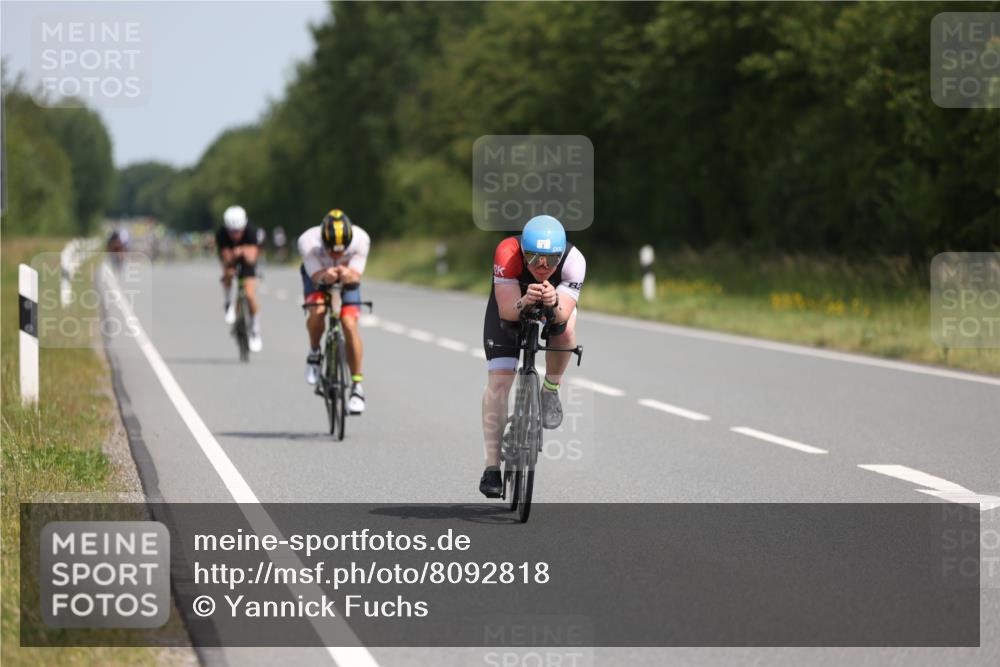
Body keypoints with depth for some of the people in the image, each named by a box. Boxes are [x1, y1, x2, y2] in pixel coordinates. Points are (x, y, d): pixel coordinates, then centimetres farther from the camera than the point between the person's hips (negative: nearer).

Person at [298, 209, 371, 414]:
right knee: (317, 311, -30)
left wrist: (349, 275, -54)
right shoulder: (308, 242, -36)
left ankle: (357, 386, -9)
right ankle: (314, 353, 0)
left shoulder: (360, 239, -34)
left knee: (349, 324, -18)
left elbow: (356, 276, -31)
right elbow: (316, 277, -34)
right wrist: (325, 276, -57)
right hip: (318, 275, 0)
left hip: (347, 276, 1)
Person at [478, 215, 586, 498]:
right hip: (511, 307, -1)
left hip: (555, 308, 1)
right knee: (498, 382, -13)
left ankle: (550, 389, -7)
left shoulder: (573, 260, -34)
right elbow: (506, 310, -42)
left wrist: (554, 304, -63)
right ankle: (492, 468, -8)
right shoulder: (507, 253, -37)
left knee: (565, 327, -34)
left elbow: (564, 313, -41)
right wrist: (524, 303, -63)